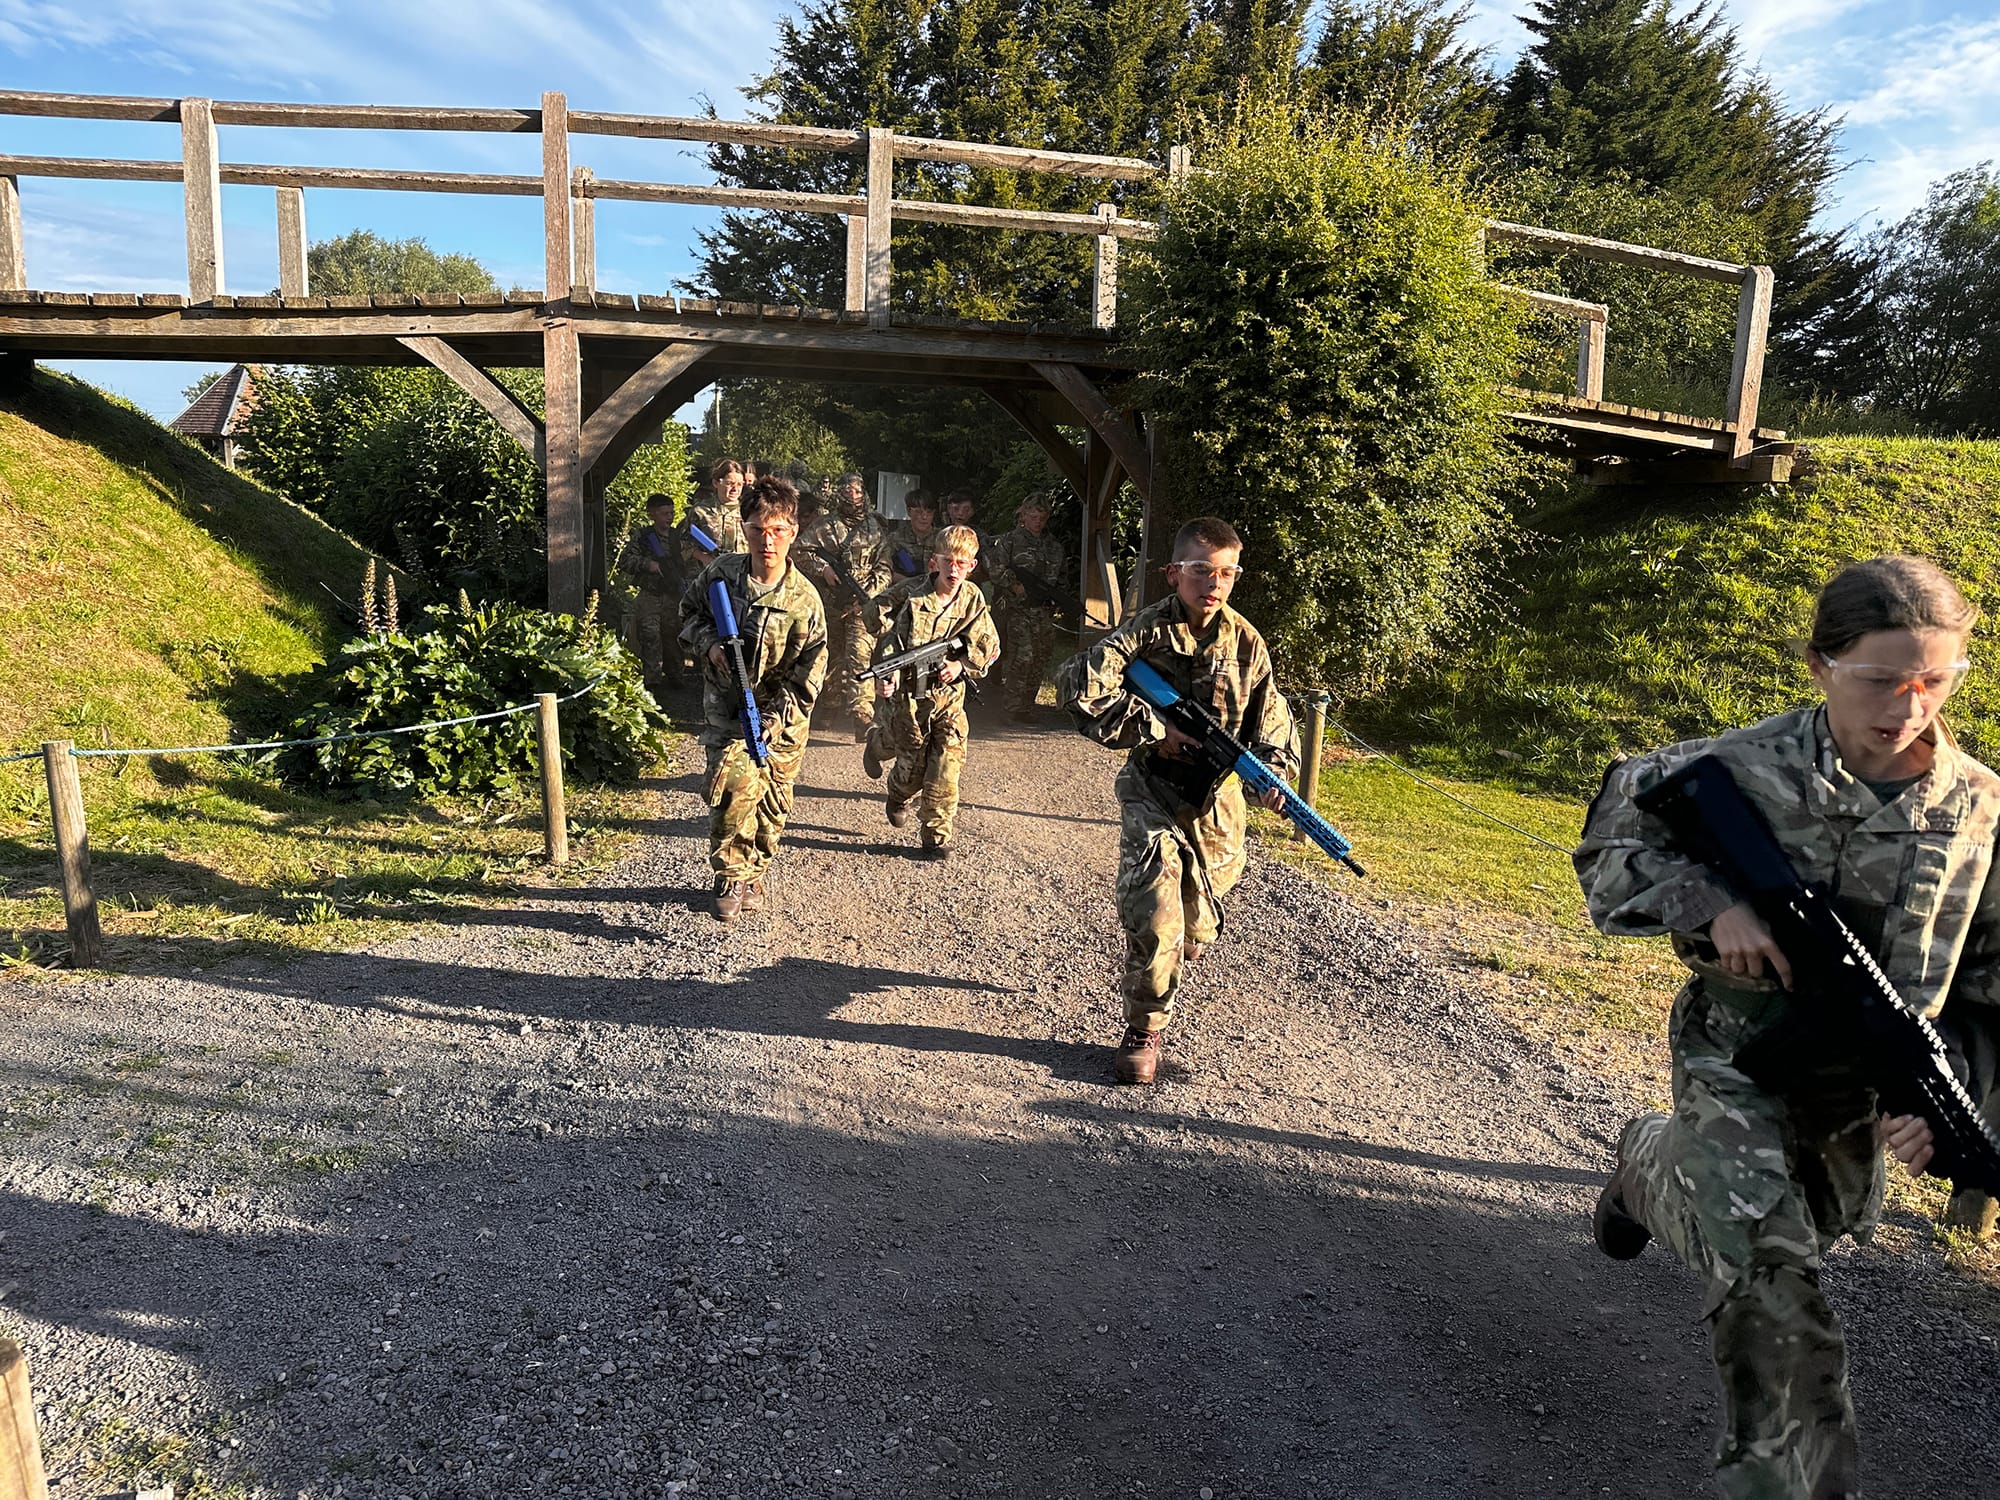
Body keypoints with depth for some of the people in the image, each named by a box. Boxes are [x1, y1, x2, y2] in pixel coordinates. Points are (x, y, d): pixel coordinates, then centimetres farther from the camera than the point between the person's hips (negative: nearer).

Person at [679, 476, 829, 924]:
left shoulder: (803, 599, -13)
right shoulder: (721, 572, -7)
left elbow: (810, 669, -9)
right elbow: (689, 611, 11)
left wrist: (779, 716, -18)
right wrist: (708, 643, -9)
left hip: (782, 717, 1)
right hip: (724, 707, 0)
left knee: (772, 802, 10)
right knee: (735, 788, -19)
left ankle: (754, 875, 33)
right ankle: (730, 878, -4)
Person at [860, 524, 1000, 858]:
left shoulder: (973, 600, -1)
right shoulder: (909, 594, -12)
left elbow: (989, 647, 5)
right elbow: (886, 634, -13)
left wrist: (962, 664, -12)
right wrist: (884, 675, -26)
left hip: (948, 694, 2)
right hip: (907, 693, -2)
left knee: (948, 762, -5)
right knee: (913, 765, 8)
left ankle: (936, 836, 10)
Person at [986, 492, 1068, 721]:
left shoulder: (1054, 547, 16)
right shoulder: (1009, 541, -1)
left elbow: (1060, 577, 25)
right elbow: (993, 566, -9)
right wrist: (1014, 585, -14)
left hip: (1045, 612, 6)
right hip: (1018, 610, -6)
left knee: (1040, 659, 7)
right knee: (1023, 656, -13)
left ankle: (1028, 706, 18)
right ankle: (1015, 709, -7)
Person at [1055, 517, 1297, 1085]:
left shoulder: (1245, 642, -4)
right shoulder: (1146, 630, -14)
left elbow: (1272, 719, 3)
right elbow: (1077, 689, -24)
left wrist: (1275, 770, -17)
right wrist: (1155, 729, -22)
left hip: (1217, 797, 3)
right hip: (1152, 788, -3)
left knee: (1197, 925, 14)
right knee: (1152, 908, -18)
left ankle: (1181, 941, 55)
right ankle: (1145, 1031, 3)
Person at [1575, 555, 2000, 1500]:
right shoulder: (1742, 770, -18)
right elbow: (1606, 851, -9)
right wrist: (1712, 906, -26)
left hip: (1860, 1081, 5)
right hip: (1733, 1065, -5)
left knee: (1829, 1228, 31)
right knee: (1769, 1288, -17)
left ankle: (1649, 1163, 58)